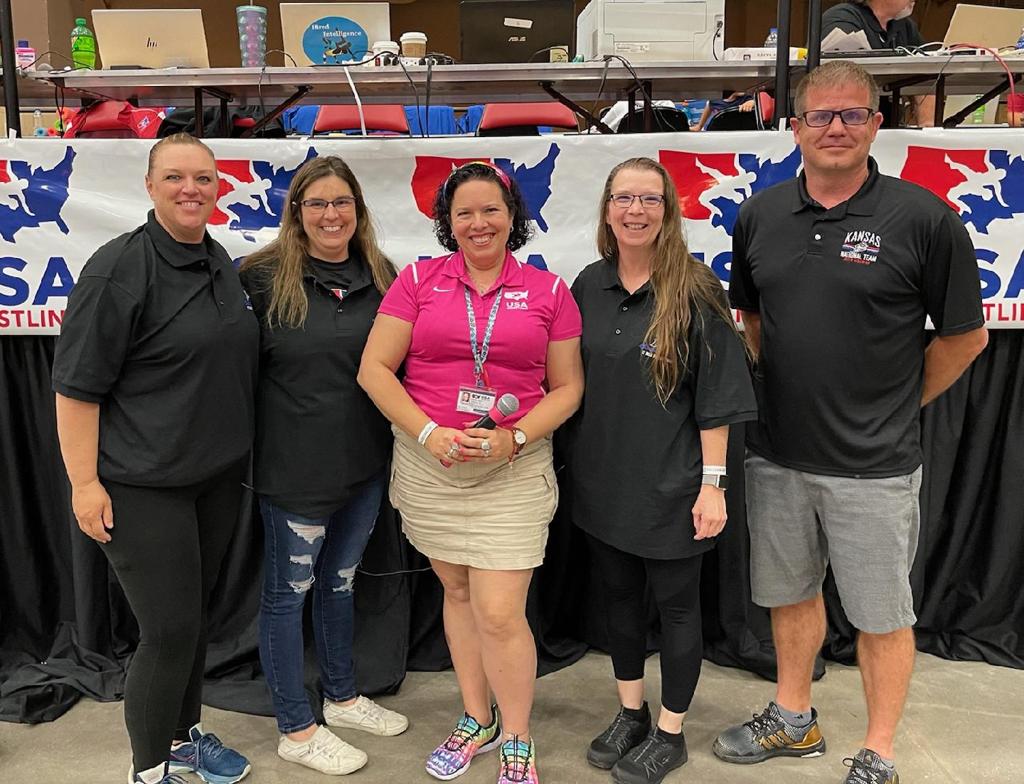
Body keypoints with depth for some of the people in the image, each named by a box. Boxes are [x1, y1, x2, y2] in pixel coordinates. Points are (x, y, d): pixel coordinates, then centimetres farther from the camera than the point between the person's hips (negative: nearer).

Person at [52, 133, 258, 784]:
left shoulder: (222, 265, 9)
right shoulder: (120, 268, -14)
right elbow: (77, 384, -14)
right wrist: (84, 482, -17)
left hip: (219, 476, 7)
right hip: (144, 485, -7)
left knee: (196, 614, 18)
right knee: (170, 629, -2)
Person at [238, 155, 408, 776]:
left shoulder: (381, 277, 3)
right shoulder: (264, 277, -10)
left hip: (366, 463, 5)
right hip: (296, 465, -5)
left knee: (341, 580, 21)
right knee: (289, 590, 9)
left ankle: (343, 697, 40)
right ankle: (296, 729, 25)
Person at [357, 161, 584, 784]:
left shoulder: (549, 291, 3)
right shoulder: (418, 280, 3)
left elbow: (567, 387, 4)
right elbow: (375, 369, -2)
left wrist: (515, 438, -12)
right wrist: (429, 433, -13)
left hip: (514, 470, -2)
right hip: (429, 466, 2)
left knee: (500, 614, -4)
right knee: (458, 593, 15)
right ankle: (477, 721, 36)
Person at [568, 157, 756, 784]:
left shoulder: (694, 291, -11)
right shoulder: (589, 286, 3)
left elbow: (717, 399, -11)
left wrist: (712, 484, -14)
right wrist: (576, 461, 9)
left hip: (670, 484, -5)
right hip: (603, 479, 5)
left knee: (675, 602, 10)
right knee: (618, 595, 18)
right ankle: (631, 714, 38)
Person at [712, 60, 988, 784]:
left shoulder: (924, 219, -10)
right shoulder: (761, 215, 2)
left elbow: (964, 337, -2)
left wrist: (897, 406, 3)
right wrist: (785, 386, 11)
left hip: (874, 465, -4)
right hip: (777, 455, 4)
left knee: (882, 614, 10)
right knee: (790, 594, 20)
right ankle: (794, 721, 41)